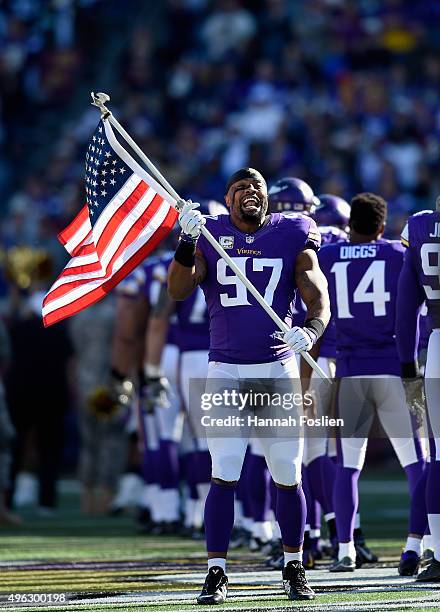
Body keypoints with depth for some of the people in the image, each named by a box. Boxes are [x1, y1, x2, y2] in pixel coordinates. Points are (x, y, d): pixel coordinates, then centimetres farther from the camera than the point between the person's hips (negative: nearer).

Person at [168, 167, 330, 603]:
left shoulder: (292, 239, 4)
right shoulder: (209, 236, 4)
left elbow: (320, 304, 0)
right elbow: (178, 291, -9)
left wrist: (308, 333, -21)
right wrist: (187, 240, -22)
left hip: (279, 370, 1)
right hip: (226, 371, -1)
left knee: (287, 477, 4)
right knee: (223, 476, -8)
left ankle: (294, 569, 20)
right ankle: (216, 573, -3)